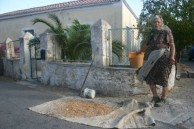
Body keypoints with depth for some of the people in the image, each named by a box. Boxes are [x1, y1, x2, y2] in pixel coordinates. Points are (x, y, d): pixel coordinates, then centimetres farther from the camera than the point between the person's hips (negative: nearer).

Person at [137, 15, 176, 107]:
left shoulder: (166, 31, 0)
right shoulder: (152, 32, 17)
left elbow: (172, 45, -7)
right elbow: (147, 45, 25)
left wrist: (172, 56, -19)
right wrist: (139, 53, 30)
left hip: (164, 55, -6)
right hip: (153, 56, 6)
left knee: (163, 79, 0)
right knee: (149, 77, 3)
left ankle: (163, 99, 16)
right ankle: (155, 97, 19)